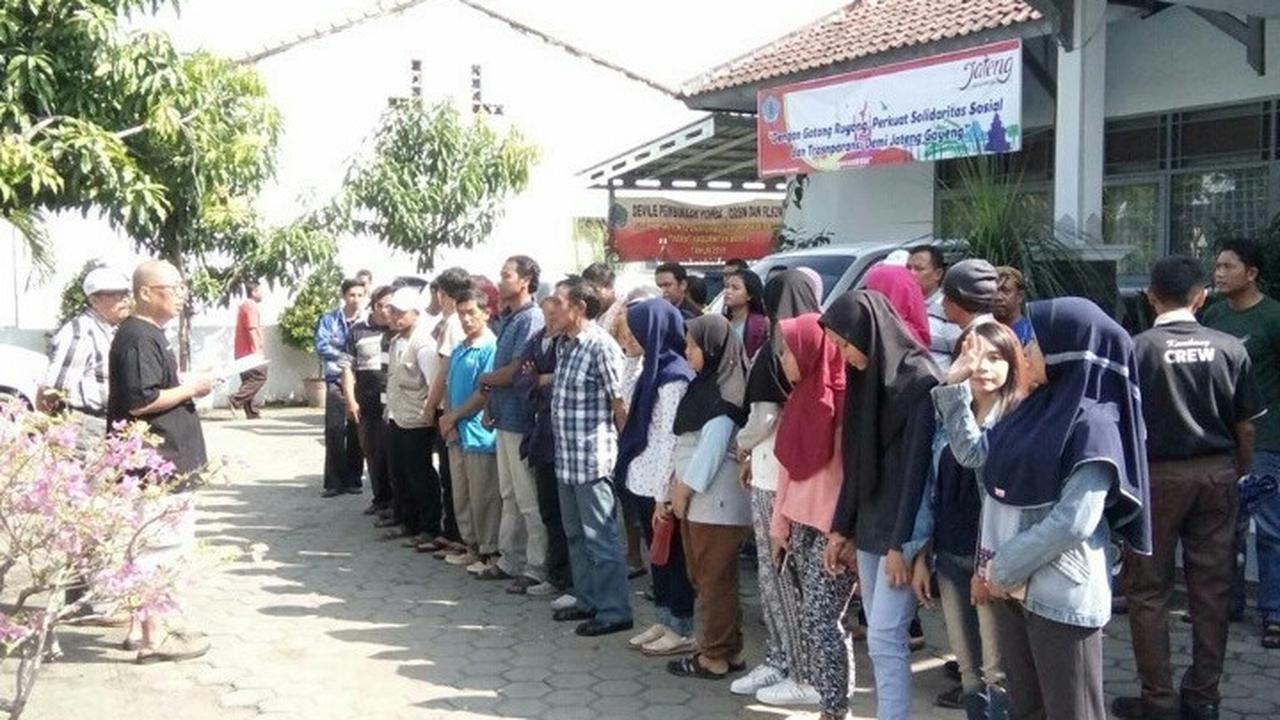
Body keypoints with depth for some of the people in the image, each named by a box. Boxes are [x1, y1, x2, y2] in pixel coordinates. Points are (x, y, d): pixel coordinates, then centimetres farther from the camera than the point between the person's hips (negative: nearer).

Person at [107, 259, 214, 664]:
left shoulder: (149, 335, 16)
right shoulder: (137, 338, -16)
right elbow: (140, 400, -24)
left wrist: (189, 386, 11)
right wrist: (191, 388, -15)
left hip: (163, 461, 11)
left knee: (153, 546, 17)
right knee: (163, 547, -6)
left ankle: (148, 626, 26)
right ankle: (154, 638, 0)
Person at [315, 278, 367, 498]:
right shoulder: (330, 319, 4)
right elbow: (322, 346, -6)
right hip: (337, 381, -1)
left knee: (357, 432, 4)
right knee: (334, 432, -6)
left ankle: (353, 479, 14)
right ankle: (334, 482, -1)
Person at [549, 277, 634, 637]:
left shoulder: (602, 346, -15)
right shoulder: (566, 345, 12)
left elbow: (620, 403, -13)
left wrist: (626, 447, -10)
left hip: (593, 458, -9)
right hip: (567, 458, 9)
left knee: (601, 538, -3)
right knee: (576, 535, 17)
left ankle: (614, 611, 4)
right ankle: (587, 600, 29)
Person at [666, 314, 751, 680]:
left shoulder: (723, 392, -15)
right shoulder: (707, 385, 13)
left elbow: (712, 446, -18)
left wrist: (686, 488, -12)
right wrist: (679, 482, 9)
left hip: (715, 498, -9)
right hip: (700, 496, 9)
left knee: (715, 579, -1)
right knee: (703, 576, 15)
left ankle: (716, 657, 7)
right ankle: (726, 649, 23)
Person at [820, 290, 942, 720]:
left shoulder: (919, 381, -14)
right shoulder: (865, 376, 10)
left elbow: (917, 467, -17)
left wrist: (900, 542, -17)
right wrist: (841, 527, 13)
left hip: (903, 531, -8)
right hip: (870, 526, 8)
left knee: (885, 637, -9)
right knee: (878, 637, 11)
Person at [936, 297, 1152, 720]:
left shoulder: (1094, 423, -17)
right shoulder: (1036, 409, 8)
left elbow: (1073, 522, -23)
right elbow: (973, 453, 19)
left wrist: (1000, 570, -15)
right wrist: (954, 385, 12)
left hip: (1062, 597, -8)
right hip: (1013, 588, 8)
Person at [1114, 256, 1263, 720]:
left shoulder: (1136, 350, -10)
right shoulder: (1230, 349, -2)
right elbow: (1246, 425, 2)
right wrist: (1240, 473, 15)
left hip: (1156, 475, -3)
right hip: (1217, 474, 3)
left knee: (1149, 591, 7)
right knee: (1212, 590, 11)